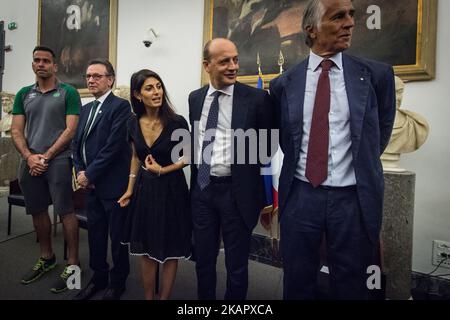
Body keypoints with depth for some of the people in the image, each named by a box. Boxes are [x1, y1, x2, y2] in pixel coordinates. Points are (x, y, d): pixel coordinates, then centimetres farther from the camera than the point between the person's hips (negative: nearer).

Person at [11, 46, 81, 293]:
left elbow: (70, 129, -8)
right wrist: (29, 156, -8)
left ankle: (73, 263, 7)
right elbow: (16, 130, 8)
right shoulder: (23, 94, 12)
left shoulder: (68, 93, -1)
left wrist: (46, 156, -11)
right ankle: (46, 258, 30)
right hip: (29, 162, 5)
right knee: (37, 211, 13)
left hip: (58, 160, -5)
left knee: (65, 212, -4)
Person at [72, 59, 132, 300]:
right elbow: (77, 142, 16)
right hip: (91, 184, 7)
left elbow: (114, 145, -18)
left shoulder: (120, 106, -10)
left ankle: (117, 282, 24)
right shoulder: (86, 108, 15)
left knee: (117, 236, 6)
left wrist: (90, 174, -13)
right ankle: (99, 277, 34)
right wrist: (80, 171, 1)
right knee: (95, 233, 16)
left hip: (114, 183, -7)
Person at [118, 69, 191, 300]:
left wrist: (162, 170, -13)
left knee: (169, 250, 9)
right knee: (146, 250, 13)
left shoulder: (177, 122, -15)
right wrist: (130, 189, 12)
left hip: (171, 189, -3)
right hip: (144, 190, 4)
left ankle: (164, 297, 29)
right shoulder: (134, 124, -1)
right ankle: (148, 297, 33)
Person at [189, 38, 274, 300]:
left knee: (237, 264, 13)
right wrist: (195, 182, 13)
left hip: (237, 191, -4)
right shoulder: (195, 98, 6)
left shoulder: (257, 98, -9)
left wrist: (266, 196, -3)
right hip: (202, 189, 4)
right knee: (203, 259, 20)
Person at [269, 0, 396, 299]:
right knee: (297, 283, 15)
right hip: (300, 195, 1)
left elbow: (381, 131, 12)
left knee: (351, 286, 14)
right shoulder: (284, 83, 2)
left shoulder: (377, 74, 0)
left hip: (353, 198, 0)